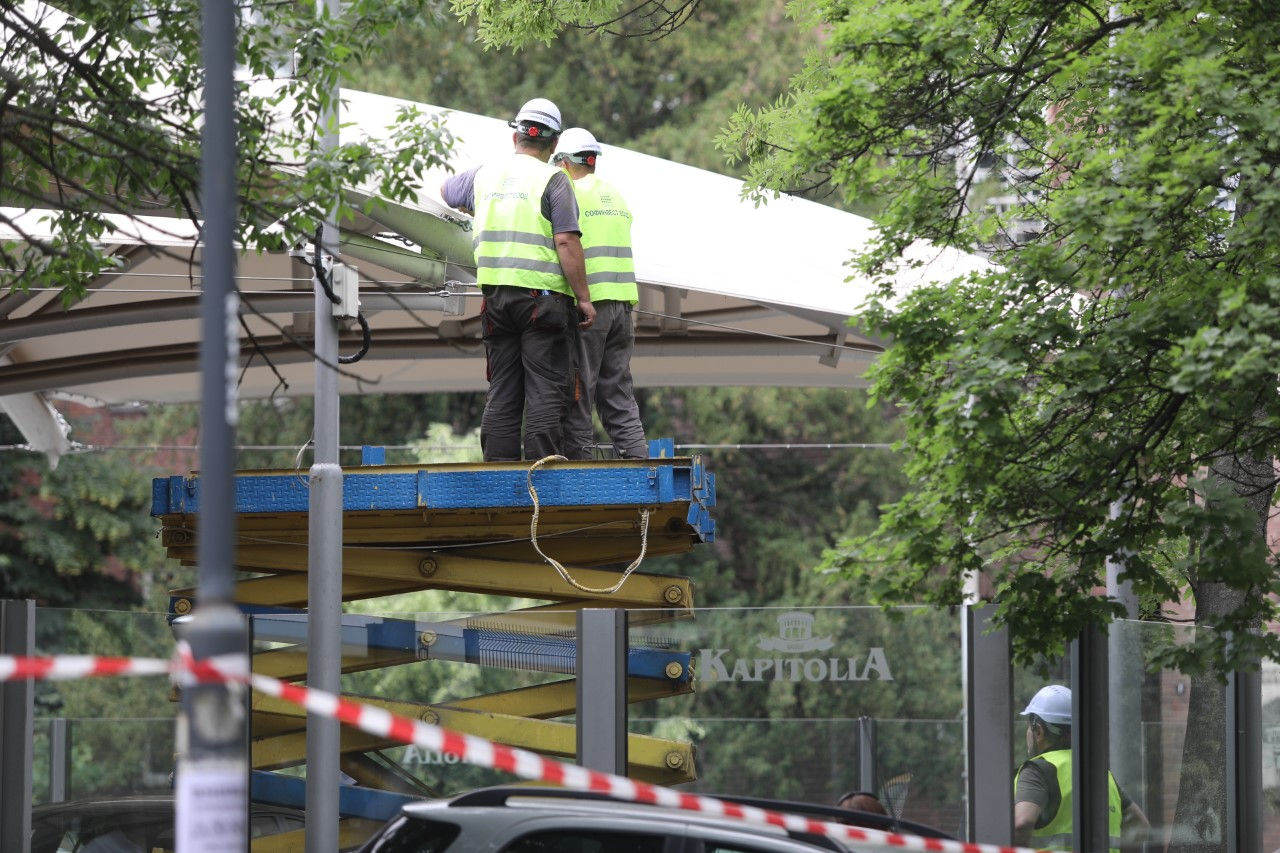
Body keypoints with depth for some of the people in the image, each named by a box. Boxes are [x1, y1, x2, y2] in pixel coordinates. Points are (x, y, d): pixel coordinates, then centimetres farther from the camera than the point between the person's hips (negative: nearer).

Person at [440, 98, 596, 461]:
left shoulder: (484, 175, 12)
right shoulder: (552, 179, -6)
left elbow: (447, 191, 34)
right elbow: (567, 242, -13)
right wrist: (584, 298, -9)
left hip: (495, 294, 5)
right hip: (543, 295, -5)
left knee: (502, 391, 9)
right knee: (546, 391, -5)